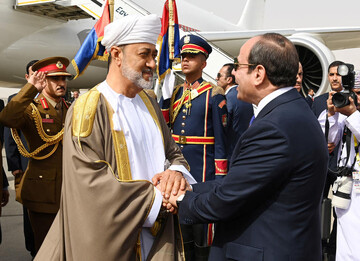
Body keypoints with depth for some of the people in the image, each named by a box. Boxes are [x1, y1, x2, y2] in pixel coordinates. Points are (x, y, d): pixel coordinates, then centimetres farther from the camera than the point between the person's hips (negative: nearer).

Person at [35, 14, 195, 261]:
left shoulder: (149, 103, 7)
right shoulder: (87, 110, -15)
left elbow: (173, 153, 10)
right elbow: (91, 183, -21)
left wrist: (177, 172, -14)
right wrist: (157, 198, -21)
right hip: (112, 241, -6)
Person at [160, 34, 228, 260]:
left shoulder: (214, 95, -6)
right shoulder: (174, 93, 10)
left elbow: (221, 140, -8)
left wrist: (220, 178, -11)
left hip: (203, 171, -5)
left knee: (203, 233, 5)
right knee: (180, 230, 18)